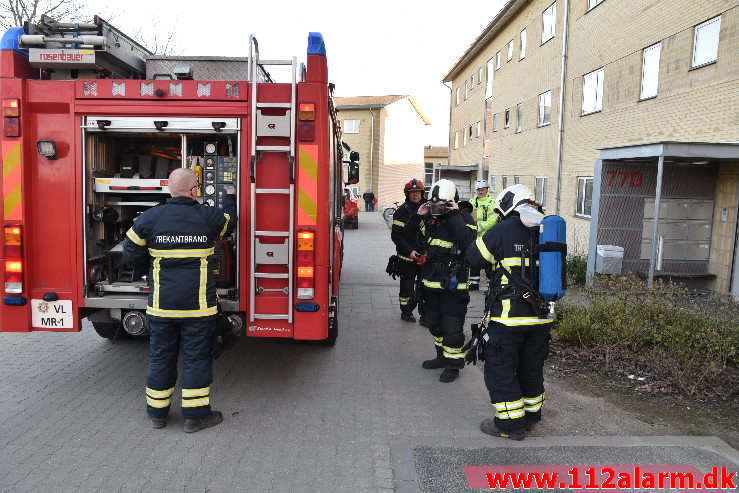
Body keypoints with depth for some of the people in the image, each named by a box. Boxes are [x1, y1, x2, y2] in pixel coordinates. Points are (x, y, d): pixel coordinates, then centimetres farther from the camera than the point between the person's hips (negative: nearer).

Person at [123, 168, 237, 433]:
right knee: (197, 357, 7)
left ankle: (157, 412, 28)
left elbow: (131, 256, 3)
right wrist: (230, 197, 37)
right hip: (198, 304, -2)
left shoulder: (150, 217, -1)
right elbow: (229, 221, 18)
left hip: (161, 304, 3)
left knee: (161, 356, 15)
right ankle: (195, 415, 15)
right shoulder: (208, 217, -5)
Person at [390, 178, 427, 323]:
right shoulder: (402, 211, -4)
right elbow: (396, 235, -8)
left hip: (425, 256, 3)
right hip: (407, 256, -3)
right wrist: (409, 251, -15)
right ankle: (406, 312, 23)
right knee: (407, 285, 8)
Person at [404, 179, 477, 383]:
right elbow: (408, 237, 10)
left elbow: (468, 243, -27)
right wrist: (417, 217, -6)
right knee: (434, 323, 19)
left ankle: (454, 364, 17)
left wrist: (455, 217, -24)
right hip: (431, 281, 6)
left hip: (453, 284, -6)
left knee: (452, 326, -1)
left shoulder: (464, 218, -9)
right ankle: (442, 356, 38)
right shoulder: (430, 217, 6)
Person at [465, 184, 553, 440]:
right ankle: (531, 416, 36)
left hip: (509, 316, -6)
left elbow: (474, 258, -3)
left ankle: (511, 423, 13)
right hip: (541, 315, 6)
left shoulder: (503, 230, -12)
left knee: (500, 368, 8)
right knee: (531, 367, 21)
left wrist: (488, 233, 11)